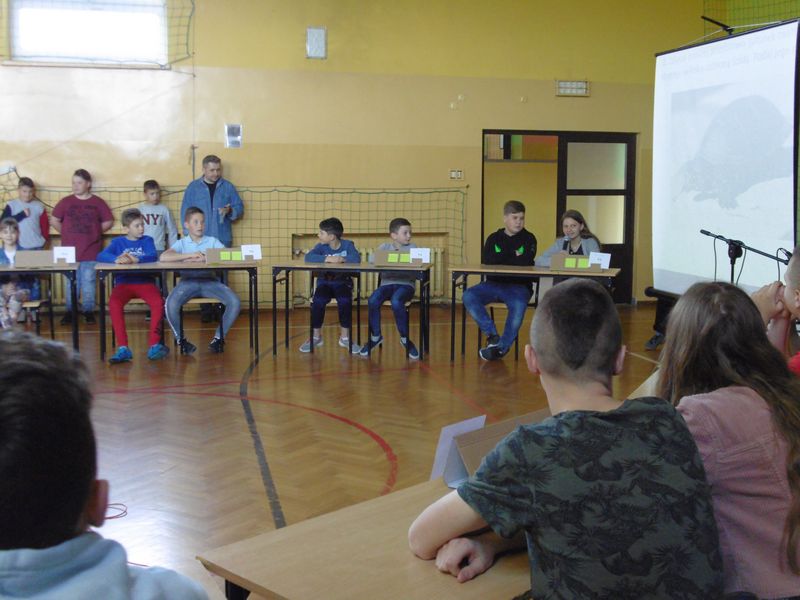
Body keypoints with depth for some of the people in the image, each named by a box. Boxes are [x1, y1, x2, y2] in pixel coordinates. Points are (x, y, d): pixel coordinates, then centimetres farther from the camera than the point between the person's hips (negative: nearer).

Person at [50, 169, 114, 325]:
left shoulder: (98, 202, 1)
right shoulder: (66, 202, 3)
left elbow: (108, 222, 7)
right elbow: (54, 220, 11)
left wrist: (95, 232, 4)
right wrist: (67, 233, 6)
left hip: (91, 251, -1)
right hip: (70, 251, 1)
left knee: (88, 282, 4)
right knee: (71, 282, 7)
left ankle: (88, 311, 13)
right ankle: (70, 311, 13)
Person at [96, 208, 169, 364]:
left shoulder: (147, 240, 12)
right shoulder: (118, 242, 12)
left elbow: (153, 257, -8)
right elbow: (101, 256, -5)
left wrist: (135, 260, -26)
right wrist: (116, 260, -25)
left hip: (145, 282, 0)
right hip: (124, 283, 0)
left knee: (158, 302, -30)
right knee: (114, 303, -31)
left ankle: (154, 345, -19)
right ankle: (123, 348, -27)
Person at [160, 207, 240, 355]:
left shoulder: (212, 241, 13)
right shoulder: (181, 243, 11)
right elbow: (163, 257, -8)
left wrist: (204, 258, -15)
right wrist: (191, 255, -13)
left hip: (209, 281, 1)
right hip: (188, 281, -1)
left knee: (235, 302, -24)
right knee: (170, 304, -32)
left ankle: (218, 337, -4)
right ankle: (181, 340, -5)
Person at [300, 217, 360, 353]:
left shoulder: (347, 244, -6)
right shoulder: (322, 246, -3)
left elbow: (356, 258, -24)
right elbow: (308, 257, -21)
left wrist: (341, 259, -32)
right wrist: (327, 258, -32)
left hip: (342, 281, -1)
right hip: (325, 281, 1)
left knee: (345, 301, -31)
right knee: (318, 301, -28)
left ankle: (345, 337, -10)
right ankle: (316, 336, -8)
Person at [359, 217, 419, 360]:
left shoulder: (412, 248, 8)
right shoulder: (384, 247, 13)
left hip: (406, 284, -2)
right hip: (387, 283, 2)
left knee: (396, 302, -34)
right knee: (373, 300, -27)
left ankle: (405, 338, -10)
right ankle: (375, 336, -2)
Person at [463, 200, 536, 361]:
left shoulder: (529, 238, 5)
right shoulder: (494, 238, 11)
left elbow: (525, 262, -12)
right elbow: (486, 261, -6)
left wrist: (500, 259, -4)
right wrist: (512, 254, -9)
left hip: (518, 286, -3)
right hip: (493, 284, 3)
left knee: (518, 305, -35)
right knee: (468, 296, -23)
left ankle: (502, 347, -18)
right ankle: (492, 336, -14)